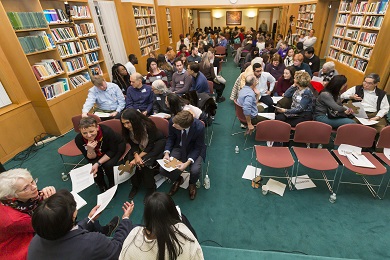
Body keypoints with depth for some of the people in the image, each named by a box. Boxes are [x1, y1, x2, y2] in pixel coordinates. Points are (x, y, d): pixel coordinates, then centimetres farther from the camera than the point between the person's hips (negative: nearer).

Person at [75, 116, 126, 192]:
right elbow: (91, 158, -16)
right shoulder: (78, 139, -25)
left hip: (117, 146, -3)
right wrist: (90, 150, -38)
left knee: (108, 165, -26)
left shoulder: (106, 131, -38)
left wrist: (98, 163, -30)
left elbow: (112, 151, -23)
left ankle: (112, 186, 5)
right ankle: (102, 188, 9)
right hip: (99, 152, 4)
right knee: (92, 166, -20)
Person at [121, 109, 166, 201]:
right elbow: (133, 144, -10)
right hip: (141, 144, 5)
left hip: (156, 142, -5)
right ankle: (135, 185, 7)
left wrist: (138, 158, -30)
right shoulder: (127, 129, -17)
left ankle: (150, 189, -4)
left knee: (145, 161, -26)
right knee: (130, 160, -16)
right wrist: (136, 156, -29)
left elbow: (150, 146, -26)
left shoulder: (148, 125, -33)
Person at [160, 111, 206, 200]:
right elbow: (171, 138, -2)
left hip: (194, 150, -2)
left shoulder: (199, 127, -31)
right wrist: (167, 153, -18)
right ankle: (178, 180, 21)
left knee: (195, 171, -29)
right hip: (179, 147, 3)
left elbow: (198, 148, -17)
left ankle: (192, 184, 11)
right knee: (163, 170, -15)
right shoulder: (173, 122, -23)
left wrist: (188, 162, -31)